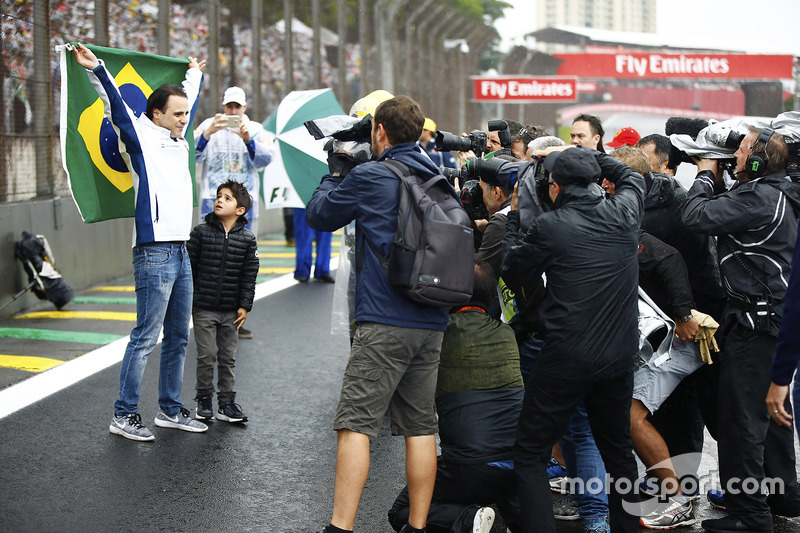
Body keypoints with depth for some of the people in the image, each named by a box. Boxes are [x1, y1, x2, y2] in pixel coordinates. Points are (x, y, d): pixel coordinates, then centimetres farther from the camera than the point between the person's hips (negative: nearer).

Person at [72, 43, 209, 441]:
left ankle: (170, 409, 23)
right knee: (145, 338, -6)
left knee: (177, 337, 13)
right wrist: (97, 69, -29)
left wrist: (194, 74, 49)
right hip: (154, 254, -8)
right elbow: (116, 107, -18)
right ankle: (124, 415, 1)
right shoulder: (142, 138, -4)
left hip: (180, 254, 8)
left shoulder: (179, 142, 16)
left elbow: (188, 98, 34)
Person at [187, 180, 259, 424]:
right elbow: (189, 266, 0)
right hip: (203, 308, -2)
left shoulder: (247, 239, 1)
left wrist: (245, 306, 1)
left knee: (228, 357, 8)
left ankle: (227, 402, 16)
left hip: (231, 311, 2)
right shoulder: (201, 232, -3)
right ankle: (204, 399, 16)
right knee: (206, 355, 0)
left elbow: (249, 275, 4)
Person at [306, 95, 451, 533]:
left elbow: (318, 216, 5)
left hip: (384, 322, -6)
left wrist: (334, 173, 21)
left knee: (355, 423, -5)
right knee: (421, 426, 10)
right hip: (432, 323, 6)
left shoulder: (368, 177, -6)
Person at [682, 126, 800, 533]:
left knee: (742, 414, -5)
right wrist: (715, 178, 7)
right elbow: (727, 214, 19)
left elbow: (697, 217, -22)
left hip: (755, 320, -10)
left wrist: (706, 176, -5)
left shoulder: (758, 198, -19)